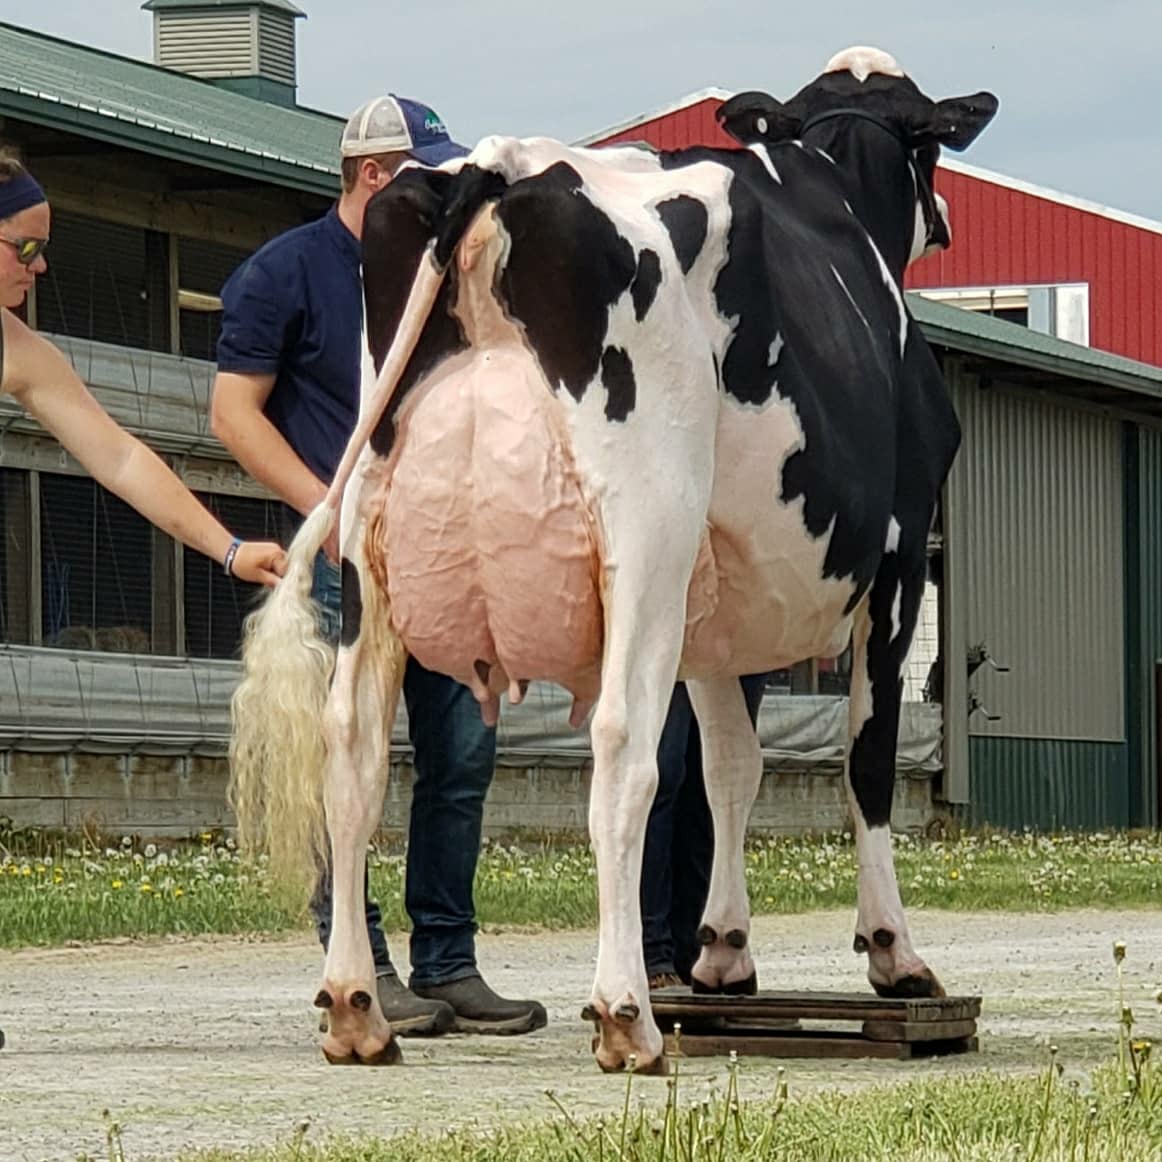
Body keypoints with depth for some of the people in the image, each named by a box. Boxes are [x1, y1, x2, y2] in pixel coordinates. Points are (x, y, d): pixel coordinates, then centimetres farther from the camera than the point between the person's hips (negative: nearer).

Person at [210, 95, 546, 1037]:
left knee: (463, 754, 4)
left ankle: (447, 966, 11)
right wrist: (328, 508, -13)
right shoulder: (286, 272, -1)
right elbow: (234, 410, -5)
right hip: (343, 555, -6)